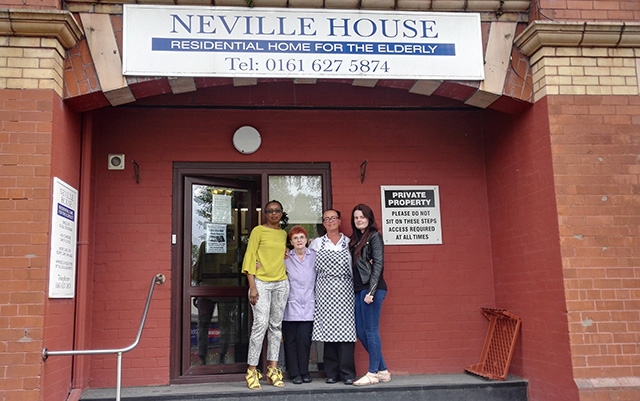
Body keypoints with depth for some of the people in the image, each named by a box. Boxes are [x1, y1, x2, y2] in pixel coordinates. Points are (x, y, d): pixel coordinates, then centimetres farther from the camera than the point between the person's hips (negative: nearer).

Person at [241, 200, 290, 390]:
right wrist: (252, 287, -13)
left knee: (276, 326, 6)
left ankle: (272, 370, 11)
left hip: (281, 283, 6)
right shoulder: (258, 230, -1)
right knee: (260, 324, -14)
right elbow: (250, 257, -6)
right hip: (261, 283, -5)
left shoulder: (284, 234, 14)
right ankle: (252, 371, -8)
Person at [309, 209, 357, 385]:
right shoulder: (316, 243, 11)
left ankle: (347, 372, -1)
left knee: (345, 329, -6)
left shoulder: (349, 242, 10)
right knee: (328, 329, 0)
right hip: (325, 291, 1)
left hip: (345, 291, -1)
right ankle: (331, 372, 9)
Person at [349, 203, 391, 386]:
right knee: (360, 332, 8)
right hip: (358, 289, 8)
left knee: (370, 330, -3)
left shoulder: (374, 236, -4)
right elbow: (353, 267, 15)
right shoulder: (355, 239, 17)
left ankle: (373, 374, 7)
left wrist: (371, 291, -18)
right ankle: (383, 370, 18)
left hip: (371, 288, -8)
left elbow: (378, 264, -11)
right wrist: (356, 290, 4)